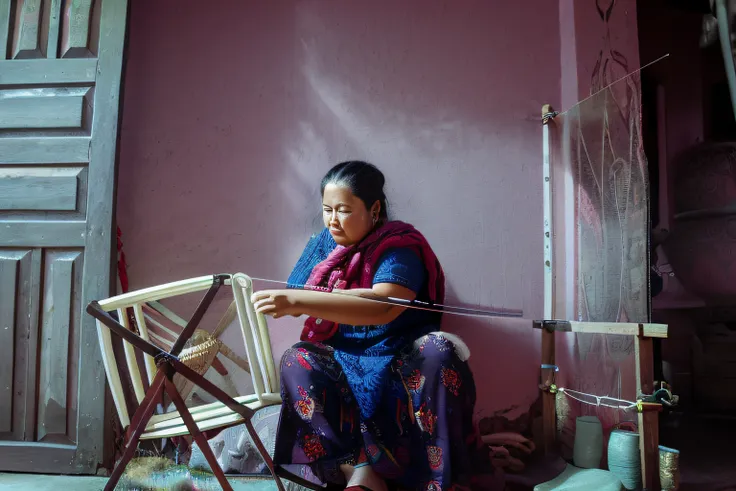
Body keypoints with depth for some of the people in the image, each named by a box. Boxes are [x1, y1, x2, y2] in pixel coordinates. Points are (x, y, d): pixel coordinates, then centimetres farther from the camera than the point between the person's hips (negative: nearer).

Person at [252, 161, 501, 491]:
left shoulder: (400, 247, -13)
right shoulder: (324, 243, 4)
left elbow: (383, 307, -32)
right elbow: (296, 300, -2)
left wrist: (298, 300, -39)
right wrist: (327, 299, -23)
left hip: (401, 357, -3)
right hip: (341, 360, 4)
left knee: (438, 352, -34)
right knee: (297, 361, -26)